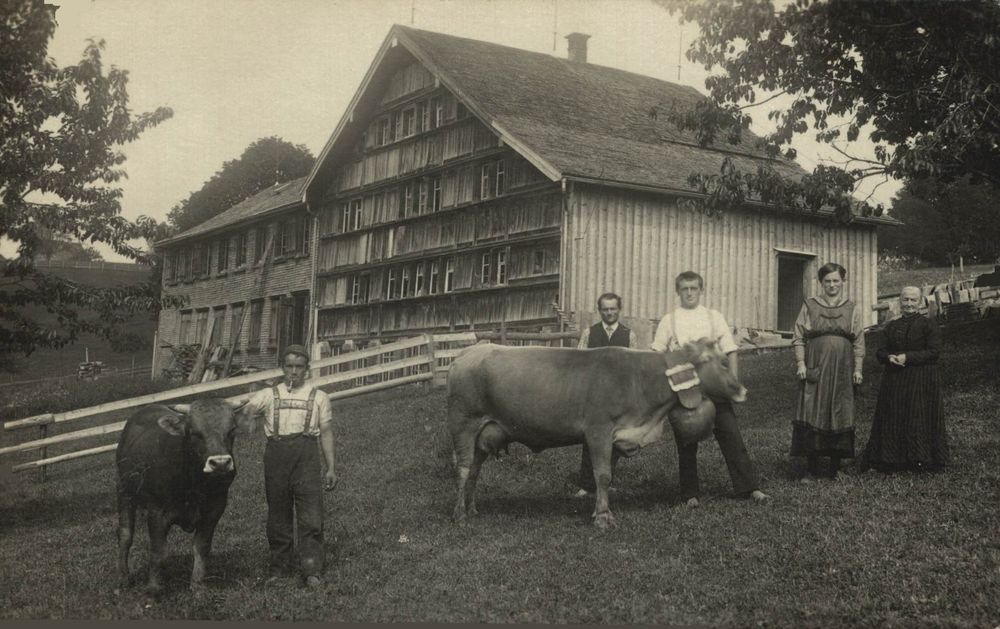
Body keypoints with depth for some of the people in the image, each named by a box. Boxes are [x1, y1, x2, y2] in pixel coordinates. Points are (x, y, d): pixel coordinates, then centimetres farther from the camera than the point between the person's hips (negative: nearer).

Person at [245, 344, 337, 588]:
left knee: (311, 515, -8)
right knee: (278, 513, 6)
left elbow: (327, 433, 12)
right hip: (276, 452, 1)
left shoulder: (318, 397, 15)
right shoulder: (269, 395, 15)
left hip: (306, 452, -1)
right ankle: (279, 567, 17)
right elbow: (246, 409, 1)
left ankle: (313, 570, -7)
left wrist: (331, 467, 6)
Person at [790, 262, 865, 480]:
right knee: (812, 416, -4)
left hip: (842, 371, 1)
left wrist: (857, 369, 2)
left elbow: (858, 342, 9)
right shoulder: (809, 306, 5)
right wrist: (800, 363, -6)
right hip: (815, 369, -1)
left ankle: (835, 467, 13)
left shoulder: (852, 309, 9)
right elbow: (798, 338, 4)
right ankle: (811, 468, 2)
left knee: (839, 415, 3)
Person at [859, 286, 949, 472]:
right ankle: (891, 459, 11)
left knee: (918, 418, -4)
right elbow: (880, 351, 13)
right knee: (893, 419, 5)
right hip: (894, 379, 5)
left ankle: (920, 460, 4)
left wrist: (907, 357, -17)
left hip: (921, 380, -5)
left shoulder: (928, 324, -2)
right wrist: (889, 357, -10)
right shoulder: (892, 326, 13)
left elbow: (934, 351, -10)